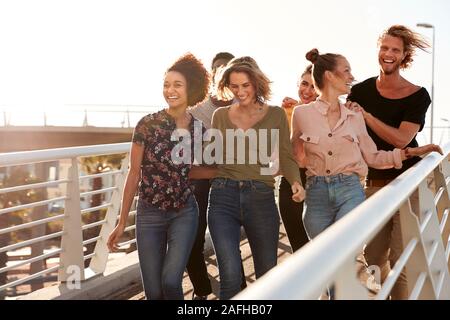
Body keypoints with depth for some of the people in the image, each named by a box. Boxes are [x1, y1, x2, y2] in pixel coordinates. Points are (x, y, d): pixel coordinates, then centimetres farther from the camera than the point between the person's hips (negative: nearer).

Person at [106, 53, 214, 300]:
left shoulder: (199, 130, -2)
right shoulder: (147, 125, -10)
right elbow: (134, 174, -5)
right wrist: (122, 222, -4)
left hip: (184, 214, 1)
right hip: (149, 215, -1)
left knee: (171, 281, -15)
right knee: (154, 291, 2)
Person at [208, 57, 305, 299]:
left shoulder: (275, 115, 5)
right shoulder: (220, 115, 9)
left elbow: (286, 157, 0)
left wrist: (296, 182, -18)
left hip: (261, 198, 0)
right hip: (223, 198, 0)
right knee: (231, 278, -12)